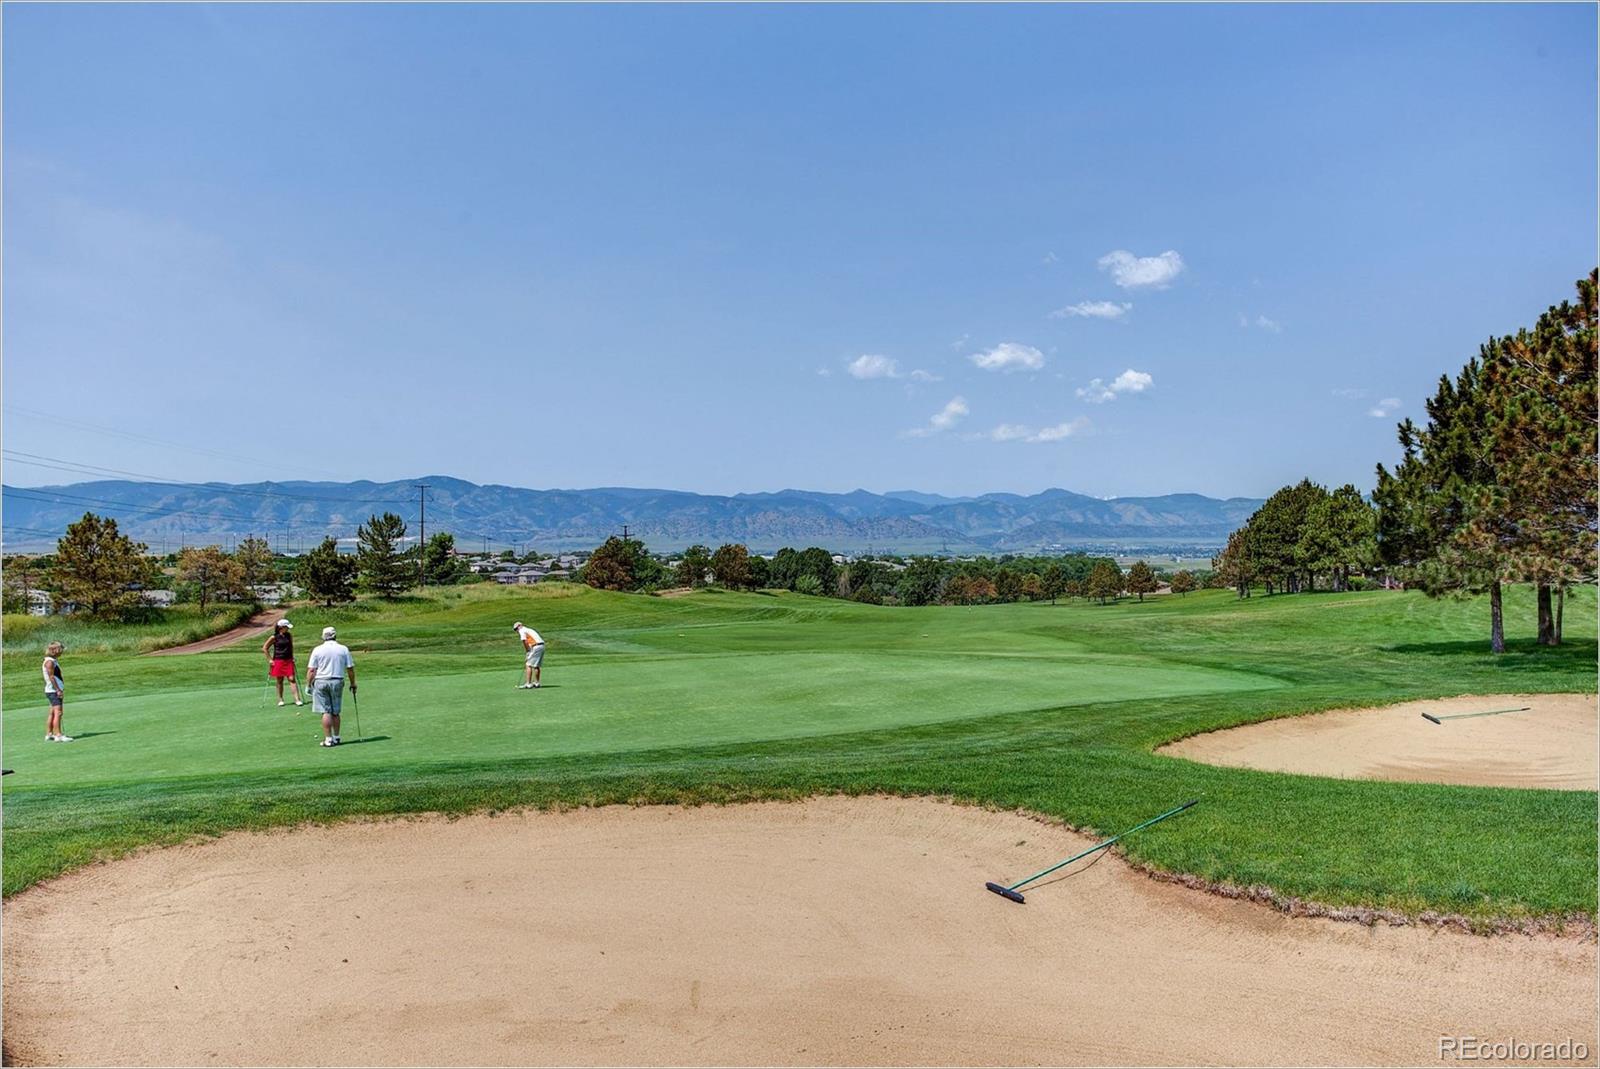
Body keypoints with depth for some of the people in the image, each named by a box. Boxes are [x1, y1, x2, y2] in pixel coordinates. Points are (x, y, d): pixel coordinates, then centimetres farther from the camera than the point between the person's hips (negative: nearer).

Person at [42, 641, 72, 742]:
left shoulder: (54, 661, 18)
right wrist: (58, 690, -20)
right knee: (58, 713, -14)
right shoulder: (49, 661, -12)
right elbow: (51, 677, -18)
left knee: (53, 714, 13)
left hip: (56, 691, 10)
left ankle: (49, 735, 18)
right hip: (53, 691, -10)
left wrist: (61, 690, 20)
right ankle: (58, 735, -17)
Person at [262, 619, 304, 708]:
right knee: (279, 681, 6)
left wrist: (292, 657, 14)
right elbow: (265, 648, 0)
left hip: (288, 661, 3)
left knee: (292, 679, -4)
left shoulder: (289, 636, 6)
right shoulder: (274, 637, -6)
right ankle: (280, 700, 18)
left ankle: (297, 699, -8)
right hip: (278, 661, -3)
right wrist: (270, 659, -2)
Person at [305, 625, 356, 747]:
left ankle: (328, 739, -1)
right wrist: (353, 683, 13)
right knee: (335, 712, 11)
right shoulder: (344, 649, 3)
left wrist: (308, 685, 5)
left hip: (321, 682, -2)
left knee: (326, 712, 0)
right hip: (337, 682, 2)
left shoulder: (317, 650, -1)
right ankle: (336, 737, 16)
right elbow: (350, 669, 3)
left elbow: (311, 670, -4)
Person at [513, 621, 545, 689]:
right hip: (542, 646, 9)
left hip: (536, 647, -9)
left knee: (529, 665, -5)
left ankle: (528, 684, -8)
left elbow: (524, 641, -12)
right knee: (536, 665, 16)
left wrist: (528, 651, -2)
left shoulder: (522, 631, 3)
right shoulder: (529, 630, 29)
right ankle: (536, 683, 21)